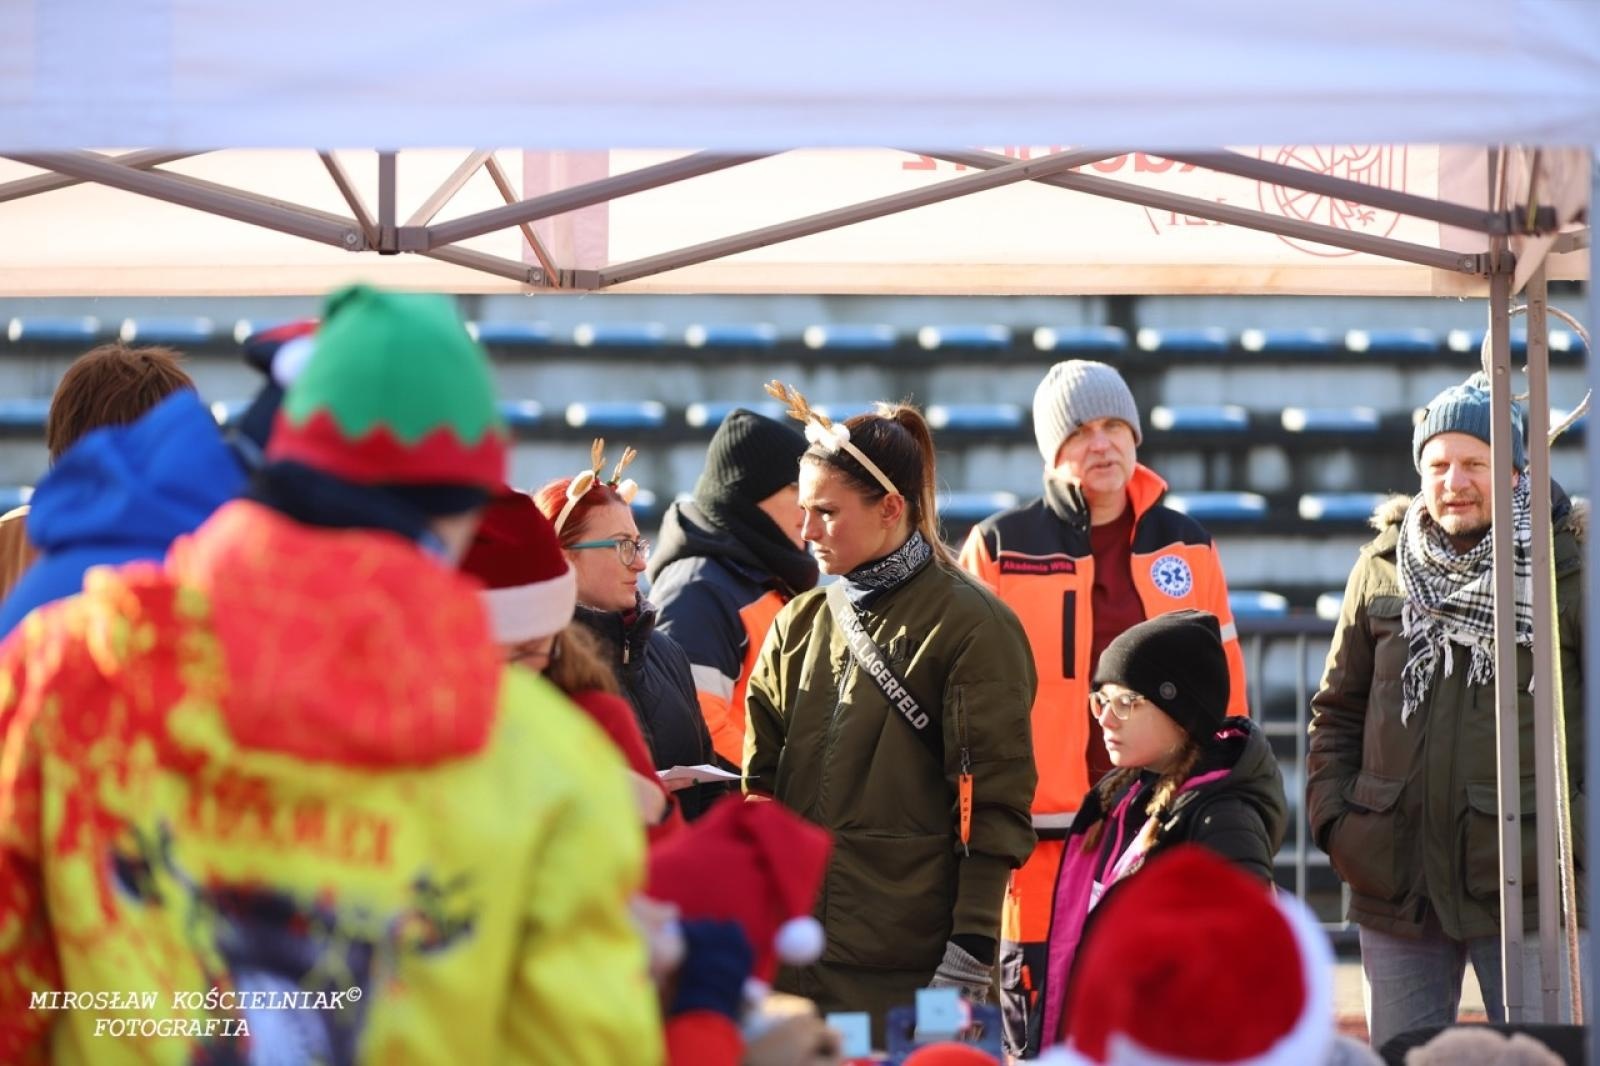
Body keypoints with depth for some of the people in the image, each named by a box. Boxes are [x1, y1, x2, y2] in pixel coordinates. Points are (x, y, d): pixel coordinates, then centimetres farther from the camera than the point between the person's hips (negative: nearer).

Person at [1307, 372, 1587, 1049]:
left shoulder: (1566, 569, -2)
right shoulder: (1381, 570, 8)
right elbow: (1337, 709, 16)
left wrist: (1579, 831, -7)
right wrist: (1332, 817, 4)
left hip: (1523, 886, -3)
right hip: (1396, 887, 4)